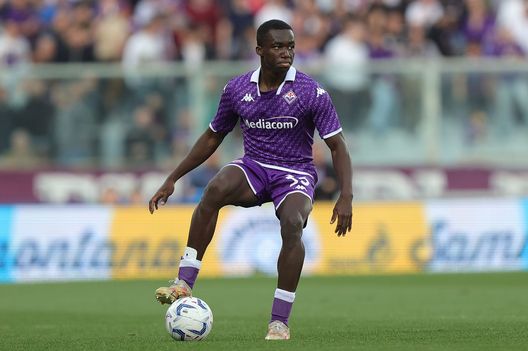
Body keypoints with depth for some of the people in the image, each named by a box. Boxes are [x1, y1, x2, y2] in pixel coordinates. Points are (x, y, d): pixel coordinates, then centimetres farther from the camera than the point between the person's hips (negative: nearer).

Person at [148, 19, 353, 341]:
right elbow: (212, 138, 13)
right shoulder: (237, 90, 0)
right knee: (215, 189, -32)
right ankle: (184, 283, -32)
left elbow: (338, 146, -8)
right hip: (253, 167, 2)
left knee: (292, 225, -34)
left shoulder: (312, 93, -10)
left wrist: (346, 197, -22)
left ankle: (280, 322, -25)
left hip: (295, 173, -2)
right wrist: (172, 180, 10)